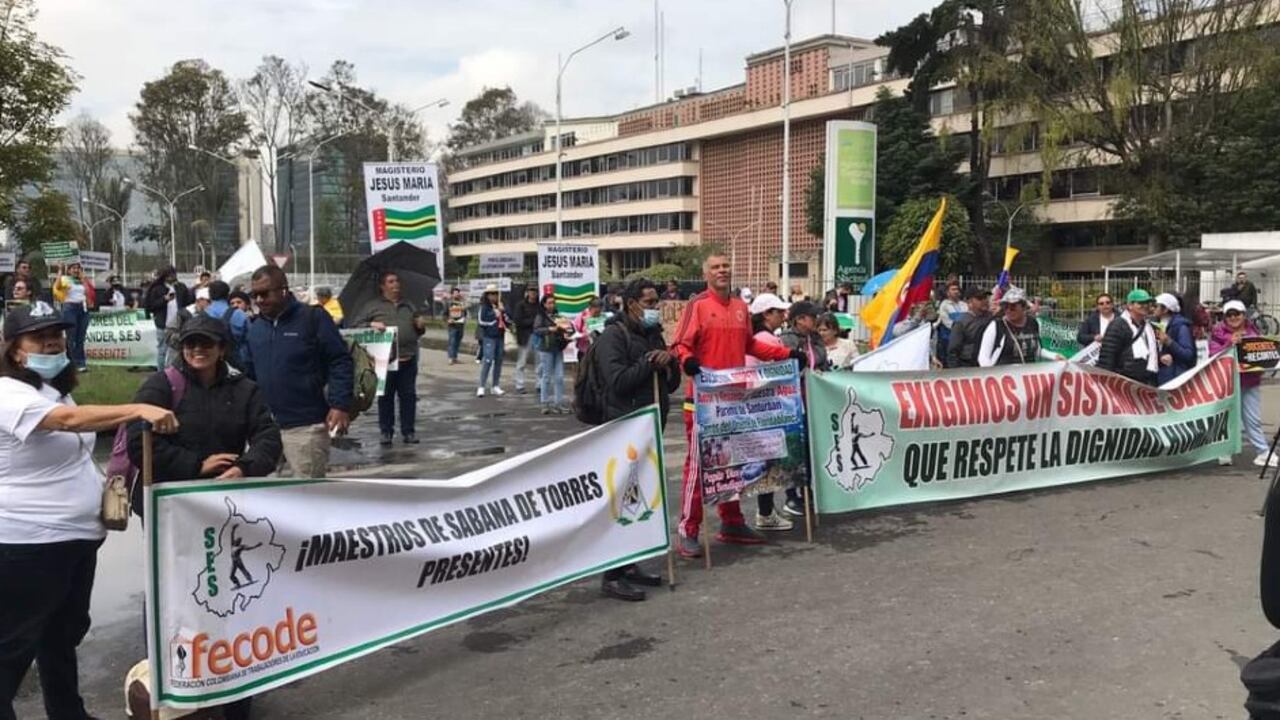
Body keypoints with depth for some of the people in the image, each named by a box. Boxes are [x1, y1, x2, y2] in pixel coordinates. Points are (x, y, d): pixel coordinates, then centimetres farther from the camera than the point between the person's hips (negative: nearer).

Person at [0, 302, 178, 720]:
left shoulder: (56, 389, 12)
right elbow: (70, 419, -36)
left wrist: (102, 487, 12)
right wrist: (139, 410, -46)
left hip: (77, 534, 9)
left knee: (65, 633, 20)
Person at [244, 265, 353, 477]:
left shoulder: (313, 318, -6)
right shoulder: (255, 327, 13)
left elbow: (340, 362, -9)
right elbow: (250, 372, 22)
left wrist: (340, 405, -18)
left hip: (307, 425, -6)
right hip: (267, 426, 7)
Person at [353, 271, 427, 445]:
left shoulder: (408, 305, 17)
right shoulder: (373, 306, 5)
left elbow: (418, 331, 25)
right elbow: (358, 325, 2)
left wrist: (421, 326, 3)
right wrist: (371, 325, -15)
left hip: (408, 358, 3)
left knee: (409, 395, 5)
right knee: (386, 396, 4)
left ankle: (408, 431, 14)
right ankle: (386, 431, 13)